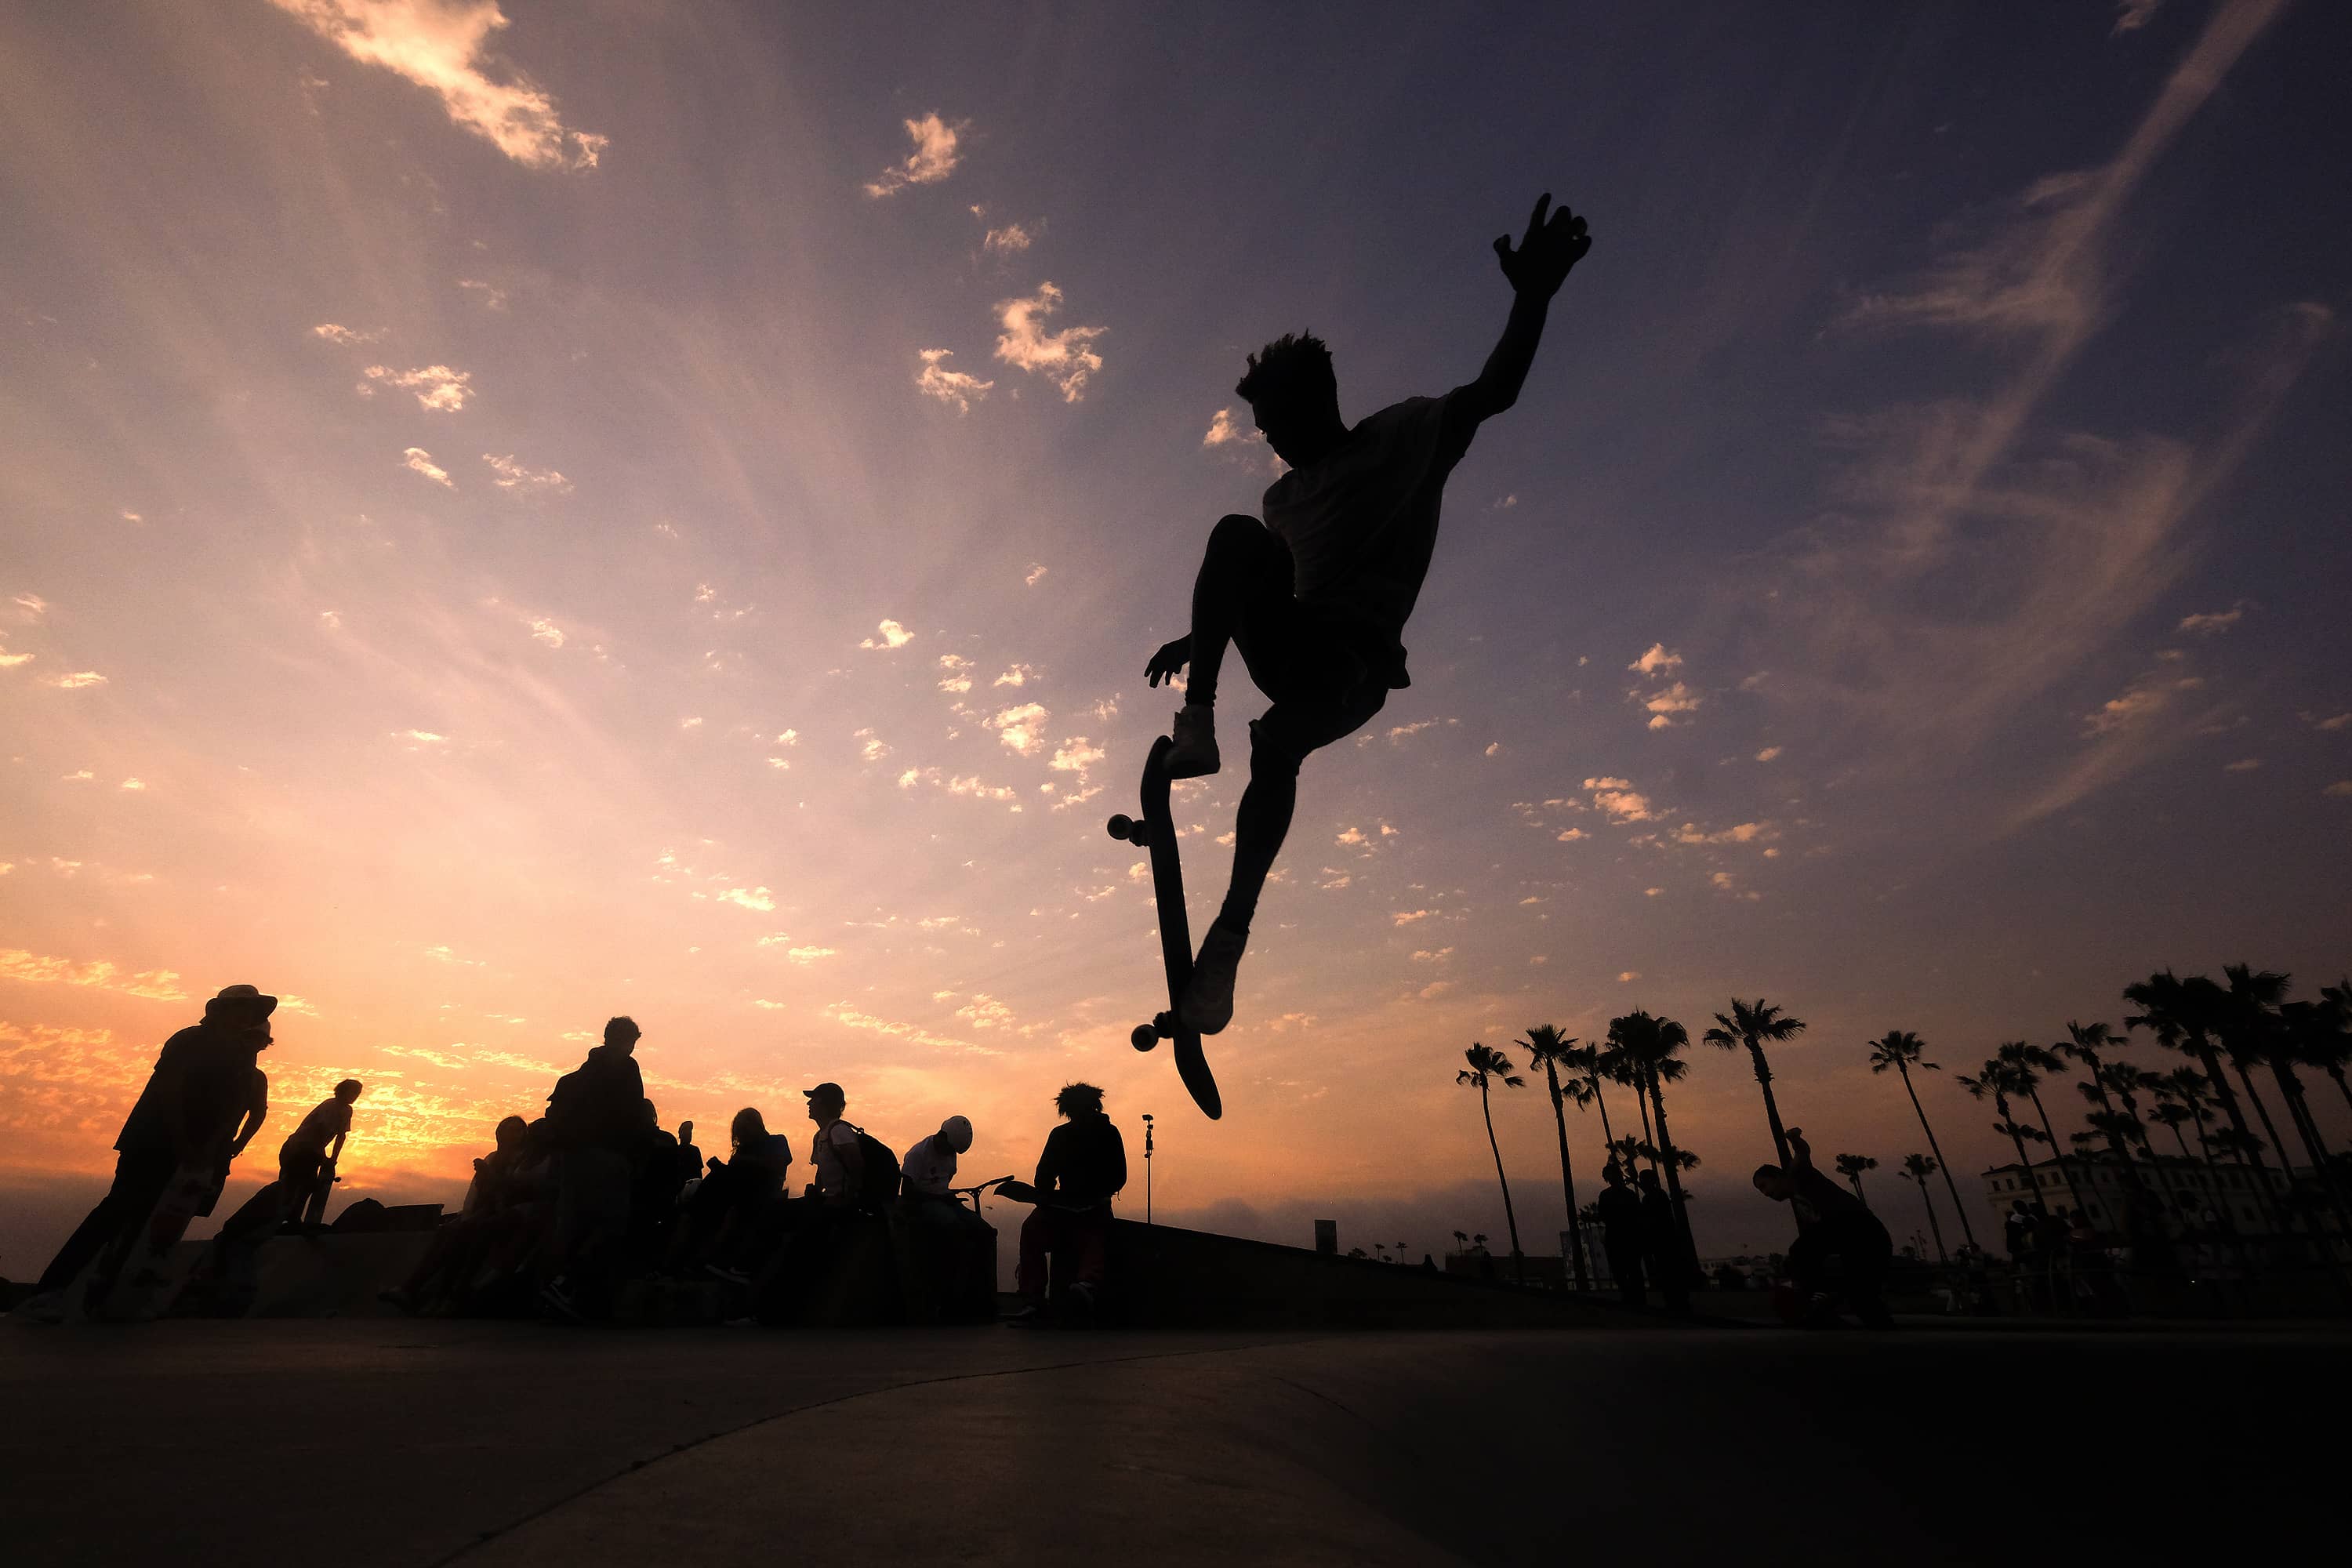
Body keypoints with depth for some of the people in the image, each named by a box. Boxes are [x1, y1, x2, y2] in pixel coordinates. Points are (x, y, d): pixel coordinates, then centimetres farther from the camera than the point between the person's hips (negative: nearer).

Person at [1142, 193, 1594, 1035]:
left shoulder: (1406, 433, 9)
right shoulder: (1284, 497, 24)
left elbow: (1491, 392, -7)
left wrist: (1532, 298, -21)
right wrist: (1199, 636, 24)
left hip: (1358, 658, -4)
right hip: (1290, 647, 5)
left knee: (1277, 745, -34)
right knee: (1234, 535, -22)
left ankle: (1228, 937, -30)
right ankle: (1197, 723, -34)